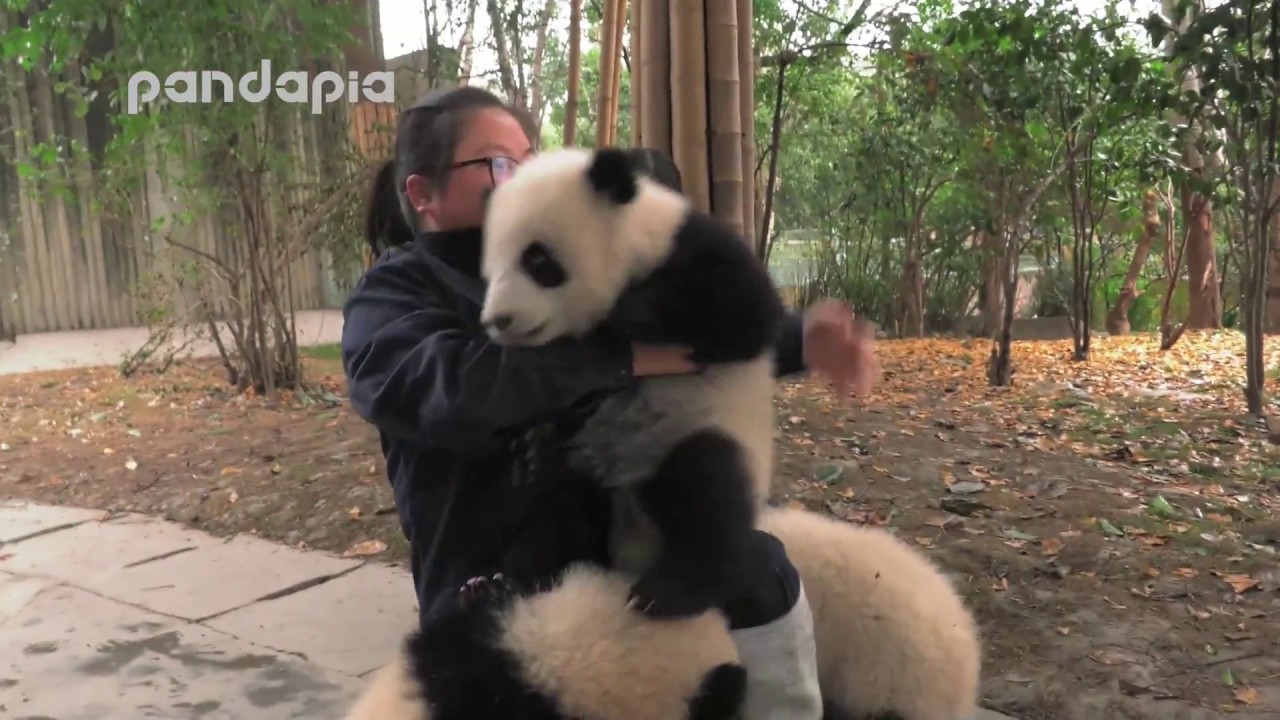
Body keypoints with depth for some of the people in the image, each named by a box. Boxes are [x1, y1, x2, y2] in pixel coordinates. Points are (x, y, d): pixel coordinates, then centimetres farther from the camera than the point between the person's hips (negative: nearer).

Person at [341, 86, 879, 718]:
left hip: (629, 542, 5)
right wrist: (630, 357, -29)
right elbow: (456, 387, -23)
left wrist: (798, 342, -8)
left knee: (759, 570, -16)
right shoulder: (391, 297, -2)